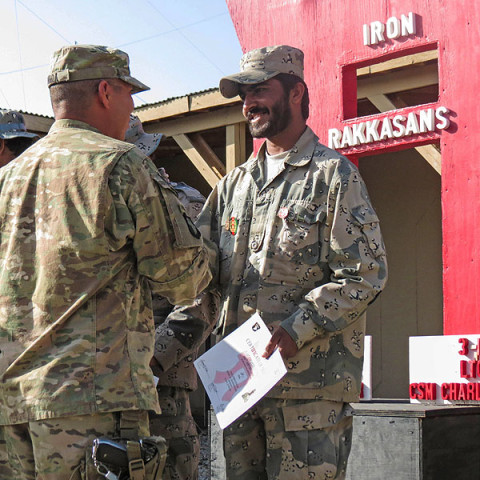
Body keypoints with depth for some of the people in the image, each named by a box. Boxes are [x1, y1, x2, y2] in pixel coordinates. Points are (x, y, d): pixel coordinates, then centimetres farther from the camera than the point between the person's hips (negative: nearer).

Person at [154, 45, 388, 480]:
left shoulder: (333, 174, -1)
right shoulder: (235, 184, 19)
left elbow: (366, 275, -9)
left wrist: (294, 330, -18)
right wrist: (163, 350, 5)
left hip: (309, 382, -6)